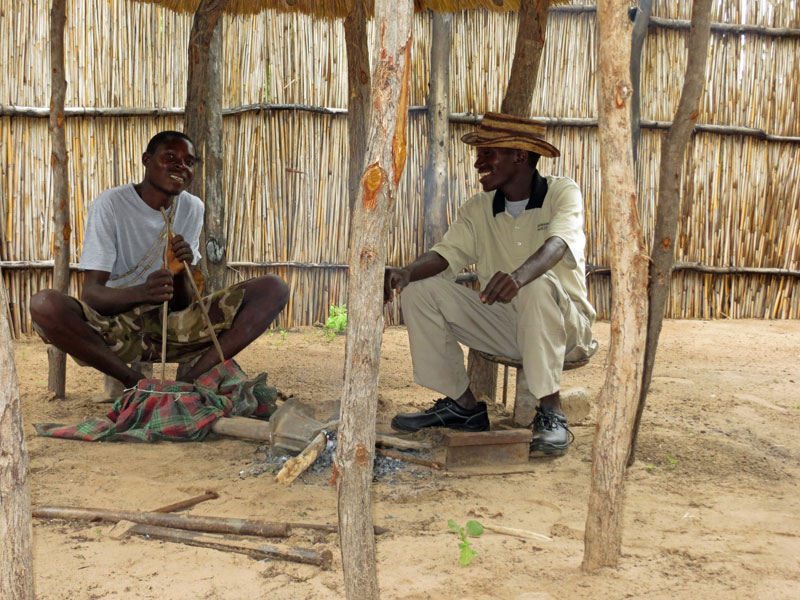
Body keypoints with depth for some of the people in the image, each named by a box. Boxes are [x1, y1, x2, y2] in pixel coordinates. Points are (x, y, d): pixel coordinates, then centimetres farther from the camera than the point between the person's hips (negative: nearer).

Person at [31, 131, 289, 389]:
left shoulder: (192, 208, 5)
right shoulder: (110, 205, -7)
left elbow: (182, 304, 1)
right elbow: (90, 293, -17)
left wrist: (179, 271, -23)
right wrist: (142, 292, -38)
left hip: (171, 325, 3)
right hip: (115, 326, -3)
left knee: (274, 288, -15)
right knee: (44, 304, -34)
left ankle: (189, 381, -24)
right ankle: (136, 382, -20)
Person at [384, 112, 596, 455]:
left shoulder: (562, 193, -8)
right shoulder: (479, 208, 7)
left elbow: (556, 245, -28)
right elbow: (446, 253, -5)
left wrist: (519, 275, -50)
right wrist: (406, 272, -27)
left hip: (564, 326, -5)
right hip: (503, 324, 5)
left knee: (538, 286, -37)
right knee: (420, 290, -8)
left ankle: (551, 414, -26)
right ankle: (463, 405, -2)